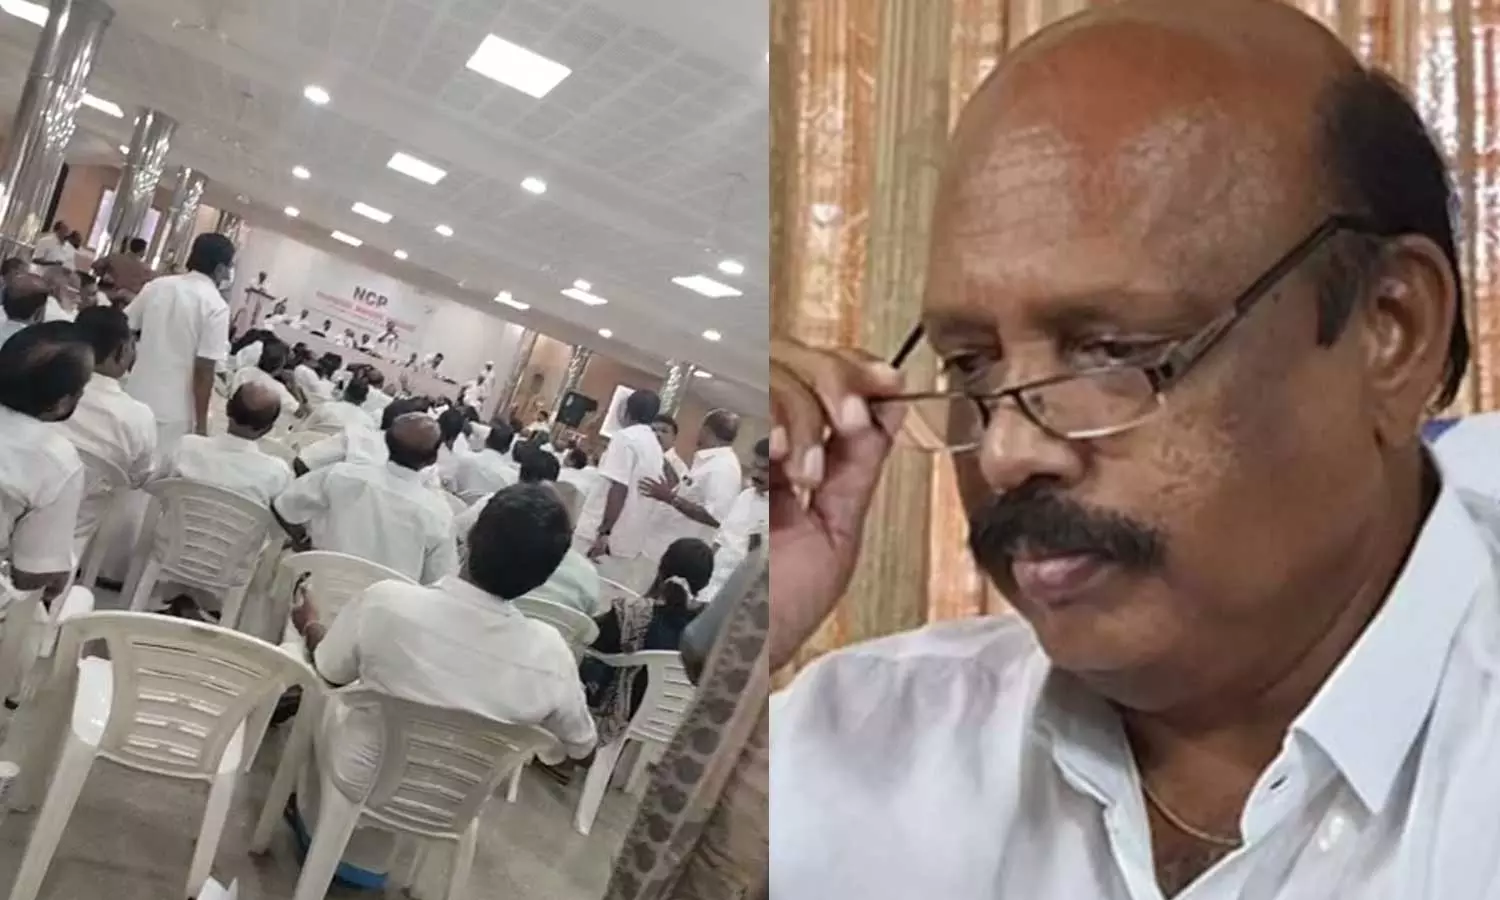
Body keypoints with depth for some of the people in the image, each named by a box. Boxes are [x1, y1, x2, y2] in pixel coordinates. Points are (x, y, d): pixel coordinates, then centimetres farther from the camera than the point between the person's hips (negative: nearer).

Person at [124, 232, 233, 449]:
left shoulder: (156, 285, 4)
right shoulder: (216, 306, -12)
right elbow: (204, 370, -15)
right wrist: (201, 422, -9)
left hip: (136, 397, 5)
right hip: (173, 411, -5)